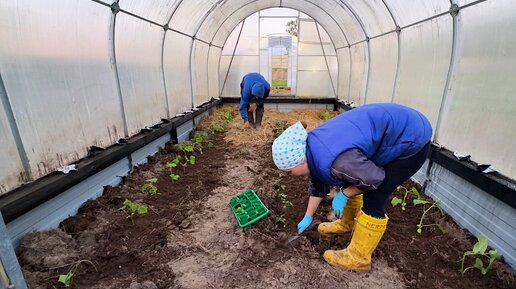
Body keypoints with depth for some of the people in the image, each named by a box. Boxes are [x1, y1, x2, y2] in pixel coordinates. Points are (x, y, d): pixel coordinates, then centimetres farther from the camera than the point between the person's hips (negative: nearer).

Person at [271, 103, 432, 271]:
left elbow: (374, 178, -22)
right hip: (386, 133, 9)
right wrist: (308, 217, 16)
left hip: (409, 140, -8)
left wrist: (344, 194, -9)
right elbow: (316, 184, 9)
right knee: (350, 182, 14)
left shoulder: (331, 161, -35)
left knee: (373, 201, -6)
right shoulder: (312, 148, -4)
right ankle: (347, 224, 37)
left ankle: (358, 258, 11)